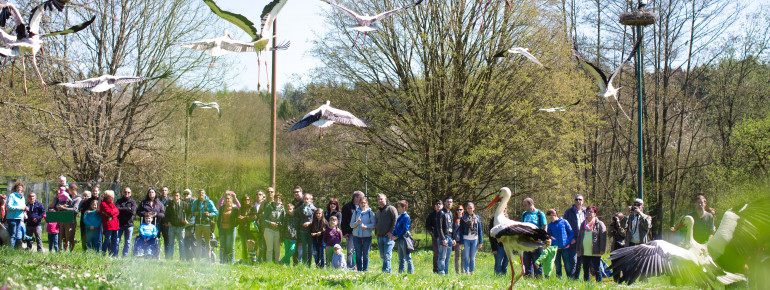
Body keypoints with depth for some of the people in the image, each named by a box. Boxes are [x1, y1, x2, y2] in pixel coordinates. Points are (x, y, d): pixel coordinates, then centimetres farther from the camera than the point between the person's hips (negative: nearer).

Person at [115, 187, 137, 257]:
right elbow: (116, 209, -6)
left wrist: (122, 209, -5)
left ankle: (125, 256, 9)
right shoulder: (119, 201, 12)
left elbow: (132, 210, -7)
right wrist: (127, 209, -8)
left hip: (129, 224, 1)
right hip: (119, 224, -1)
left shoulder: (133, 202, 11)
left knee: (127, 242, 2)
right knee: (116, 241, -6)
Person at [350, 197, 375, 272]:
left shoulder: (370, 213, 3)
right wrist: (357, 223, -12)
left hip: (367, 236, -1)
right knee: (358, 254, 3)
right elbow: (351, 225, 7)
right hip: (357, 236, 1)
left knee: (366, 254, 1)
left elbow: (373, 224, 0)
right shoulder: (356, 213, 8)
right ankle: (359, 269, 8)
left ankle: (365, 269, 7)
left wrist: (366, 226, -16)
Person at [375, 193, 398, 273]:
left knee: (387, 255, -12)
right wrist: (376, 232, 17)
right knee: (382, 256, 7)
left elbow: (396, 221, -10)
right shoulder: (378, 212, 23)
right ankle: (387, 271, 13)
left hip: (388, 236, -8)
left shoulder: (391, 209, -2)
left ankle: (386, 270, -14)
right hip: (380, 236, 8)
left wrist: (391, 232, -15)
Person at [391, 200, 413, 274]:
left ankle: (410, 273, -5)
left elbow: (405, 229, -16)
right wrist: (392, 234, 1)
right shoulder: (399, 216, 14)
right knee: (401, 259, 14)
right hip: (399, 240, 9)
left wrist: (396, 237, -15)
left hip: (404, 239, -9)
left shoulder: (406, 217, -11)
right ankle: (400, 272, 19)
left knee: (408, 258, -6)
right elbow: (396, 227, 18)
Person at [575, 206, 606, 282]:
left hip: (595, 252, -5)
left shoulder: (599, 224, 1)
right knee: (586, 270, 8)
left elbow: (603, 238, -4)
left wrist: (602, 249, -11)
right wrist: (578, 249, 14)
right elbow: (579, 237, 20)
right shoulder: (583, 224, 15)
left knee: (597, 269, -2)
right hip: (584, 252, 5)